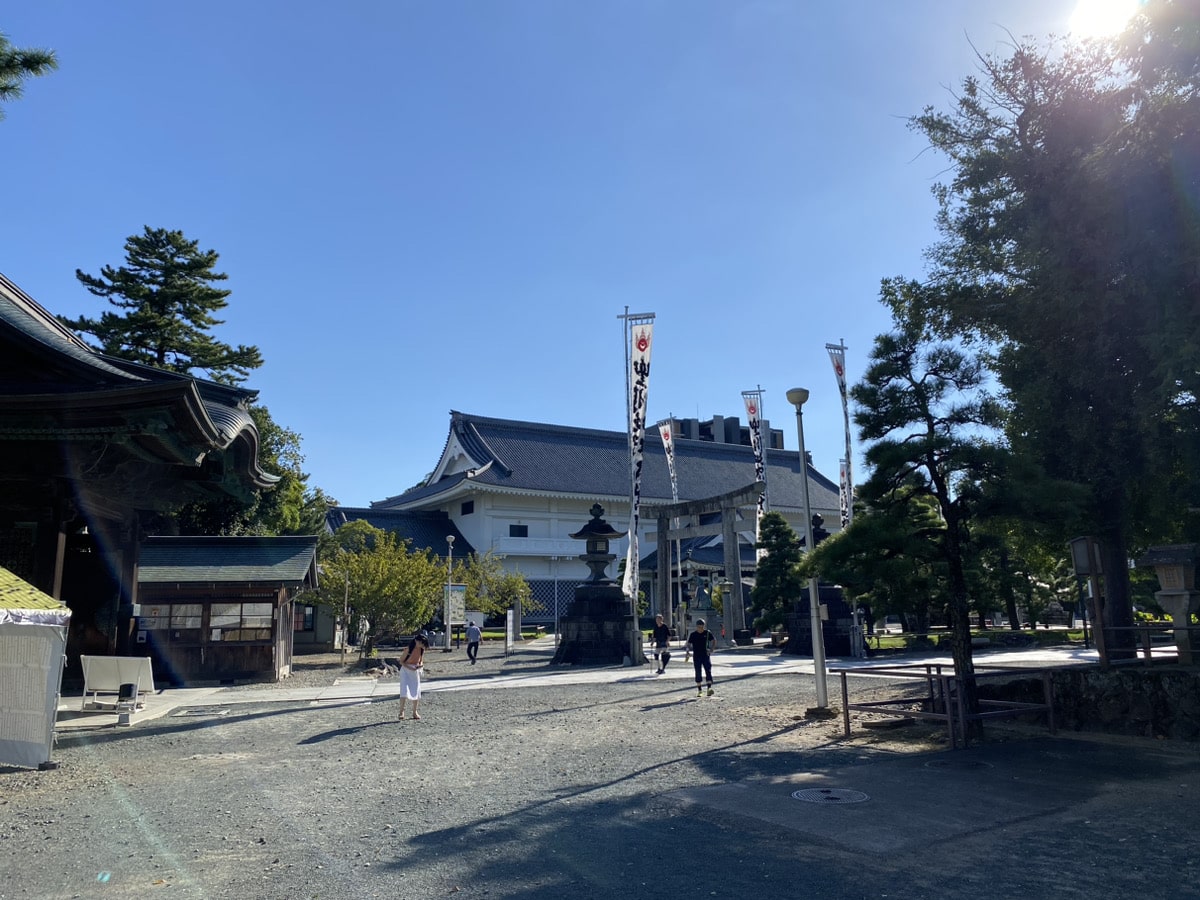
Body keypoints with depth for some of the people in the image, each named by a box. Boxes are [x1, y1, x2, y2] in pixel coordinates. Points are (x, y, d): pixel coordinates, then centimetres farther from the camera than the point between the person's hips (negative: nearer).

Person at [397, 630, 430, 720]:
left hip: (416, 672, 5)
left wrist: (421, 665, -13)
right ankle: (401, 711, -5)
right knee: (404, 691, -16)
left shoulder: (422, 650, -4)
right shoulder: (409, 649, -19)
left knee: (416, 692, 6)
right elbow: (401, 662, -13)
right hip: (406, 671, -5)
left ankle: (415, 712, 18)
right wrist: (410, 668, -24)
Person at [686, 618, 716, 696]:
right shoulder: (693, 635, -1)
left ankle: (709, 688, -16)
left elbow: (714, 641, 10)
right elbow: (688, 644, 7)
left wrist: (711, 649, -1)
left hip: (706, 655, 0)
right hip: (696, 656, 0)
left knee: (708, 671, -12)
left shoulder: (707, 633, -1)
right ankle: (699, 689, 14)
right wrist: (689, 649, -14)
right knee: (698, 673, 4)